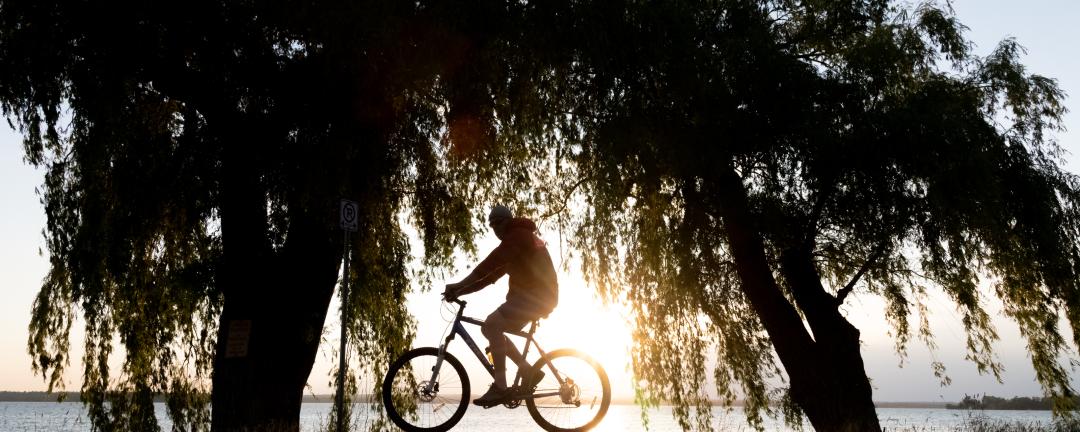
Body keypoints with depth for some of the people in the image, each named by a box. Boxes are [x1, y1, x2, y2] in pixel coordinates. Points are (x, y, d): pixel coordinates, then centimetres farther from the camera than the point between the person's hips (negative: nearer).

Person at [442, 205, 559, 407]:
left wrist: (459, 286, -20)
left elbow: (489, 264, -21)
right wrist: (461, 290, 8)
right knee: (490, 328, 7)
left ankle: (500, 386, -23)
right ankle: (528, 370, 8)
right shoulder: (520, 238, 22)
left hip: (536, 296, -11)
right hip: (539, 297, 11)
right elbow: (492, 273, 17)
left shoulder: (518, 235, -10)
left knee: (492, 324, -23)